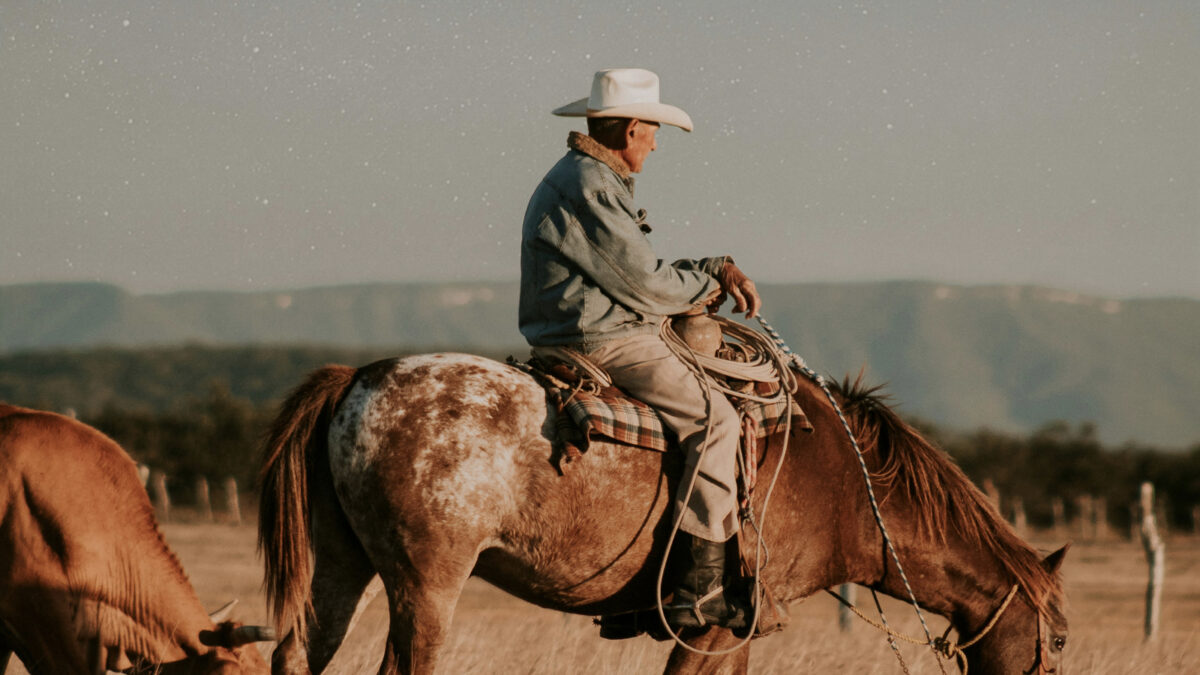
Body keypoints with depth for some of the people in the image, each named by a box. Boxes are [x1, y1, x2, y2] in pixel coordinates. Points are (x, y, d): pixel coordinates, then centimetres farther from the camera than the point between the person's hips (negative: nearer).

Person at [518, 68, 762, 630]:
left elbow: (640, 270, 22)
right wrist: (705, 288, 2)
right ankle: (700, 588, -21)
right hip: (603, 343, -11)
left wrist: (720, 270, 11)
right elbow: (644, 284, -17)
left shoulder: (583, 179, 19)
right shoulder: (590, 188, -15)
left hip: (577, 340, 11)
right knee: (712, 417, -15)